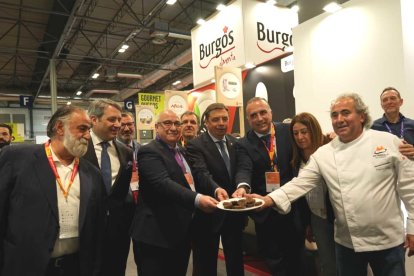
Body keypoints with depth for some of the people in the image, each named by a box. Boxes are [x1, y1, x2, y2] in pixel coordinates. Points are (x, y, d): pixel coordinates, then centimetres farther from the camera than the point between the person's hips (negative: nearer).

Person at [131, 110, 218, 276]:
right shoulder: (149, 152, -14)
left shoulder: (181, 151, 14)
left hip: (182, 232, 8)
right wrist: (197, 199, -38)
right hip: (157, 234, -8)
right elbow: (163, 184, -28)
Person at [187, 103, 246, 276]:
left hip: (234, 211, 5)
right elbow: (201, 174, -28)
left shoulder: (234, 143, 6)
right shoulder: (195, 145, -13)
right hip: (209, 212, -5)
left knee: (236, 260, 20)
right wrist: (216, 189, -46)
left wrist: (243, 188, -10)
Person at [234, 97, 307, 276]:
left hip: (293, 206, 1)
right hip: (265, 210, -1)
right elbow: (244, 169, -20)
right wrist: (243, 187, -41)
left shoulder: (288, 131, -1)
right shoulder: (244, 144, -5)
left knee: (296, 256, 19)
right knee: (273, 260, 15)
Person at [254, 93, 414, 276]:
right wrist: (270, 199, -24)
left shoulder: (388, 142, -6)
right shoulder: (323, 154, -3)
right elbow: (301, 183, -9)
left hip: (388, 240, -1)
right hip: (347, 242, 2)